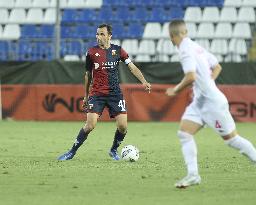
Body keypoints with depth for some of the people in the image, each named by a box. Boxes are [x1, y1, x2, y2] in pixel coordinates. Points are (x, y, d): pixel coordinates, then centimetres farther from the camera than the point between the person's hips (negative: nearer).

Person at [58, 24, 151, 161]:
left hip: (115, 93, 2)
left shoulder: (118, 50, 3)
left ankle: (114, 150, 21)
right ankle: (72, 152, -2)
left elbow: (132, 67, 3)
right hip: (96, 94, -2)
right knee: (90, 126, -15)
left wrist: (144, 82, -13)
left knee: (123, 126, -6)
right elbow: (88, 75, 10)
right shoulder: (91, 52, 1)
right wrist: (86, 96, 14)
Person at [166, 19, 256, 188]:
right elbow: (217, 67, 20)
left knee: (231, 138, 1)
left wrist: (176, 90, -12)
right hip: (200, 101, 9)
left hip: (212, 102, -9)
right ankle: (193, 175, -6)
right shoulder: (196, 47, 10)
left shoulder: (186, 50, -17)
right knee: (184, 134, 0)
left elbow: (191, 77, -28)